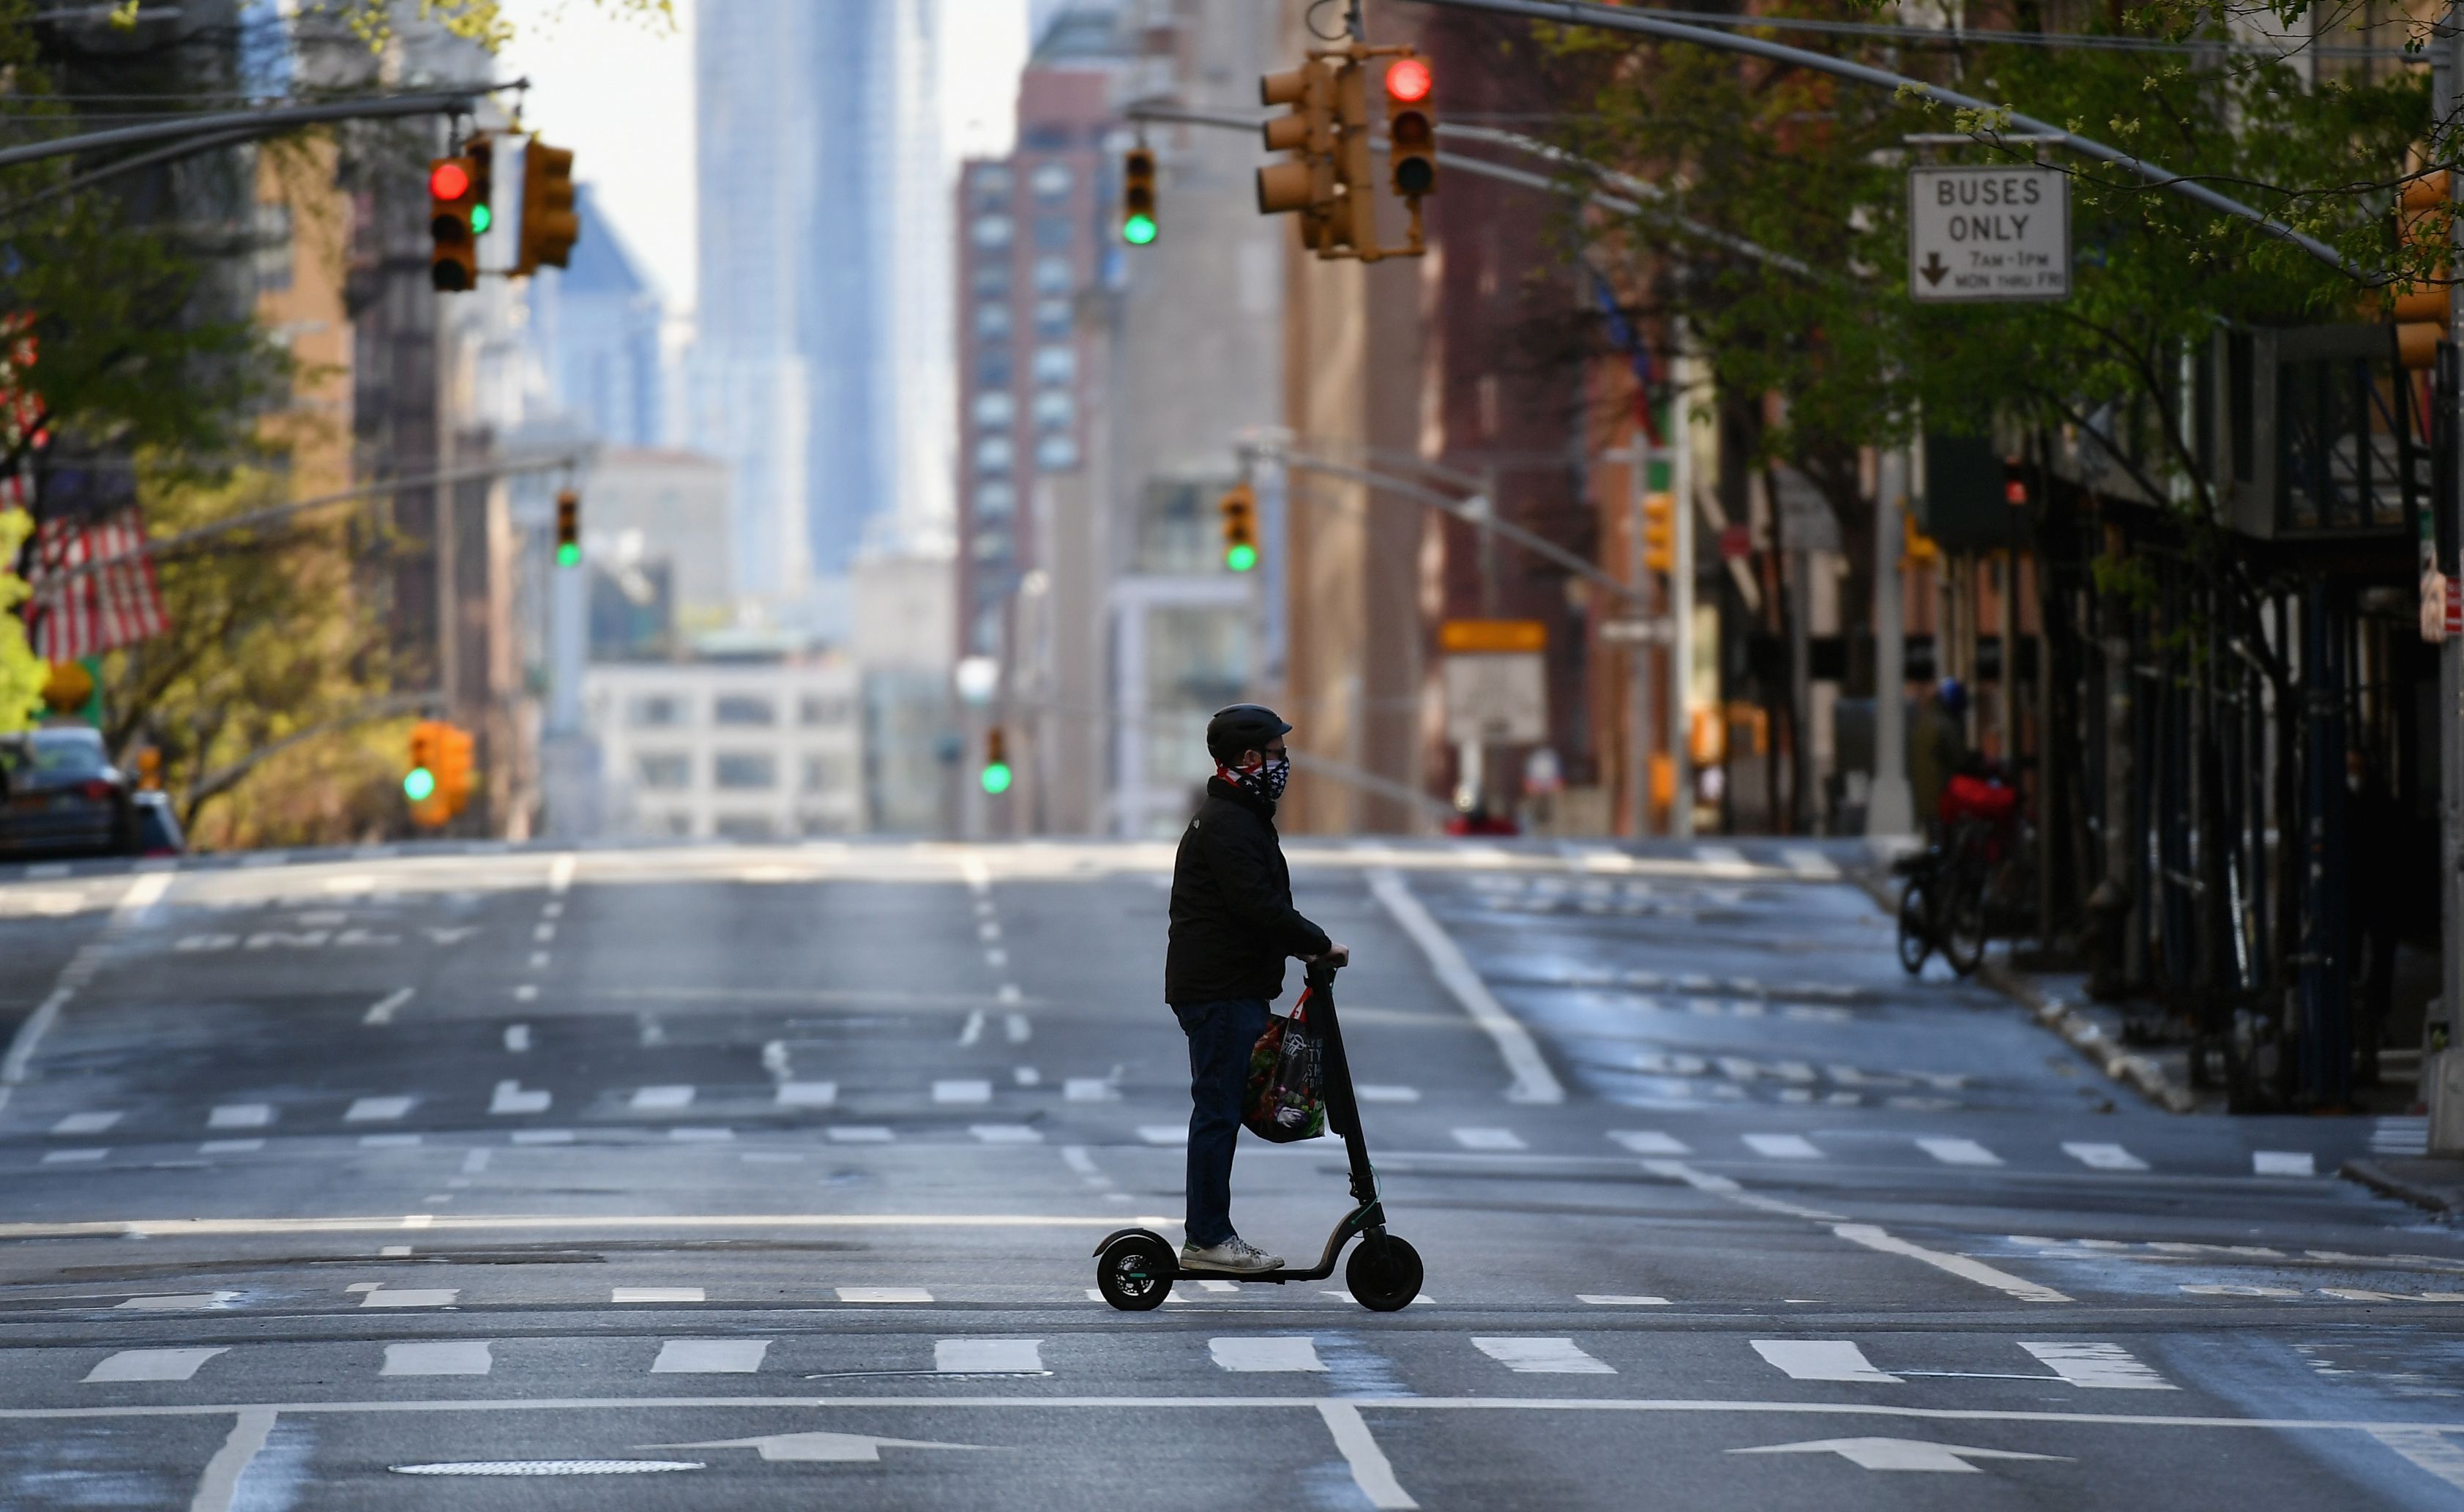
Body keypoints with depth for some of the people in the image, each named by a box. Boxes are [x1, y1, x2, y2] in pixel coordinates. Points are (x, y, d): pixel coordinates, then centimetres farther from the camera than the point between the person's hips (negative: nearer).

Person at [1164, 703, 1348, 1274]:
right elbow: (1259, 907, -23)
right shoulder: (1227, 825, -16)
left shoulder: (1242, 818, 19)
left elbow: (1263, 906, 23)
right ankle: (1207, 1239, -6)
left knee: (1220, 1113, 13)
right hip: (1220, 991, -11)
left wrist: (1302, 946, 9)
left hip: (1231, 991, 11)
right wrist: (1319, 945, -13)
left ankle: (1210, 1233, 17)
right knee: (1218, 1112, -8)